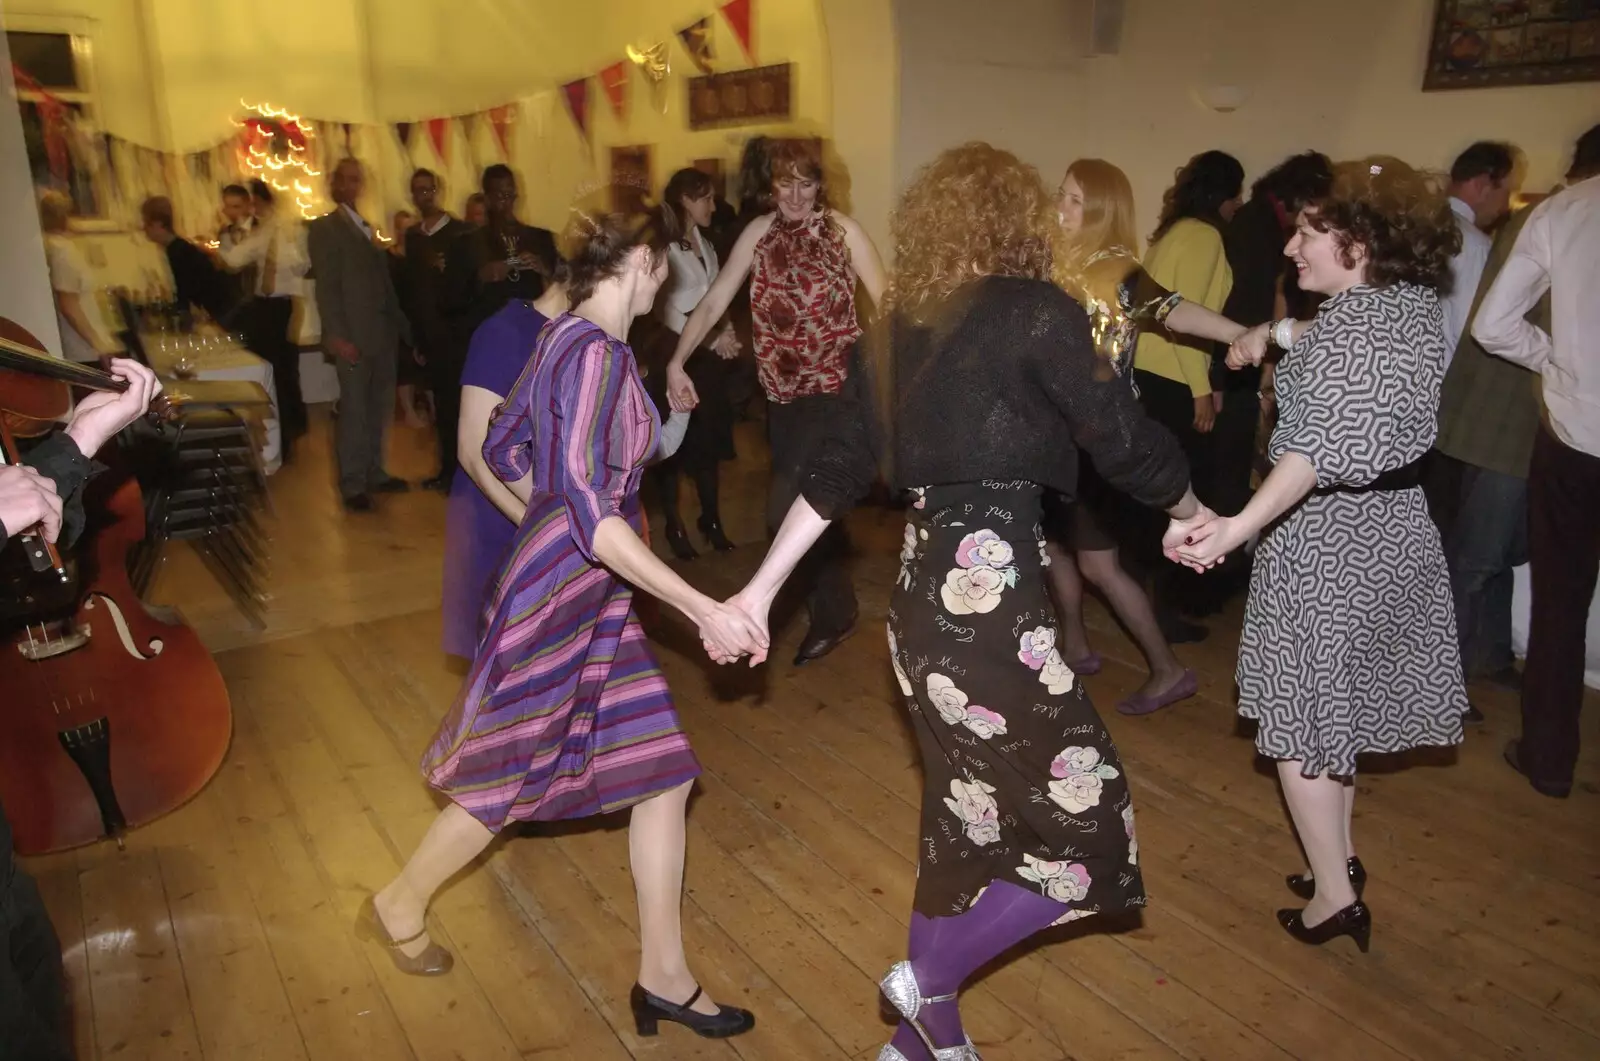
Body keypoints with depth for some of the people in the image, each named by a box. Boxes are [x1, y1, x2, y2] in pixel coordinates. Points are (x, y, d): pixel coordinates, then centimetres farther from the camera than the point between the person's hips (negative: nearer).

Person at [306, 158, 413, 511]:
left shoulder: (366, 228, 19)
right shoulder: (325, 228, -2)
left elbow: (382, 280, 15)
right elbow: (327, 287, -10)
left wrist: (400, 326, 8)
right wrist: (338, 336, -17)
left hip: (383, 332, 7)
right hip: (354, 335, -7)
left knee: (379, 408, 11)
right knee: (354, 410, -3)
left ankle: (373, 474, 22)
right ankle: (352, 485, 4)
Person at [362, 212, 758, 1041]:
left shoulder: (566, 336, 6)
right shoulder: (596, 352, -23)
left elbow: (504, 451, 17)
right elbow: (596, 521, -30)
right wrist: (706, 610, -30)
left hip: (583, 590, 9)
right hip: (562, 593, -9)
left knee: (663, 772, 10)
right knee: (508, 775, 14)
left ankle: (663, 978, 24)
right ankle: (398, 907, 43)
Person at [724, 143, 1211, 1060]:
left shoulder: (904, 323, 10)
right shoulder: (1039, 312, -9)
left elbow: (837, 467, 10)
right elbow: (1125, 439, -4)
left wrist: (762, 590, 14)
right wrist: (1193, 512, 17)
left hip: (923, 591, 8)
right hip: (992, 597, -8)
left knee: (967, 821, 22)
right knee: (1086, 827, 9)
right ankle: (930, 979, 18)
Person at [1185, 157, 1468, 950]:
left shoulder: (1345, 325, -21)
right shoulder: (1419, 307, 4)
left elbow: (1322, 447, -35)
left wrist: (1242, 525, -47)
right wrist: (1278, 337, 29)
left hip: (1327, 536, -9)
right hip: (1396, 527, 9)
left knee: (1299, 710, 4)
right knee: (1337, 697, 22)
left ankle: (1334, 894, 12)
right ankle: (1339, 854, 35)